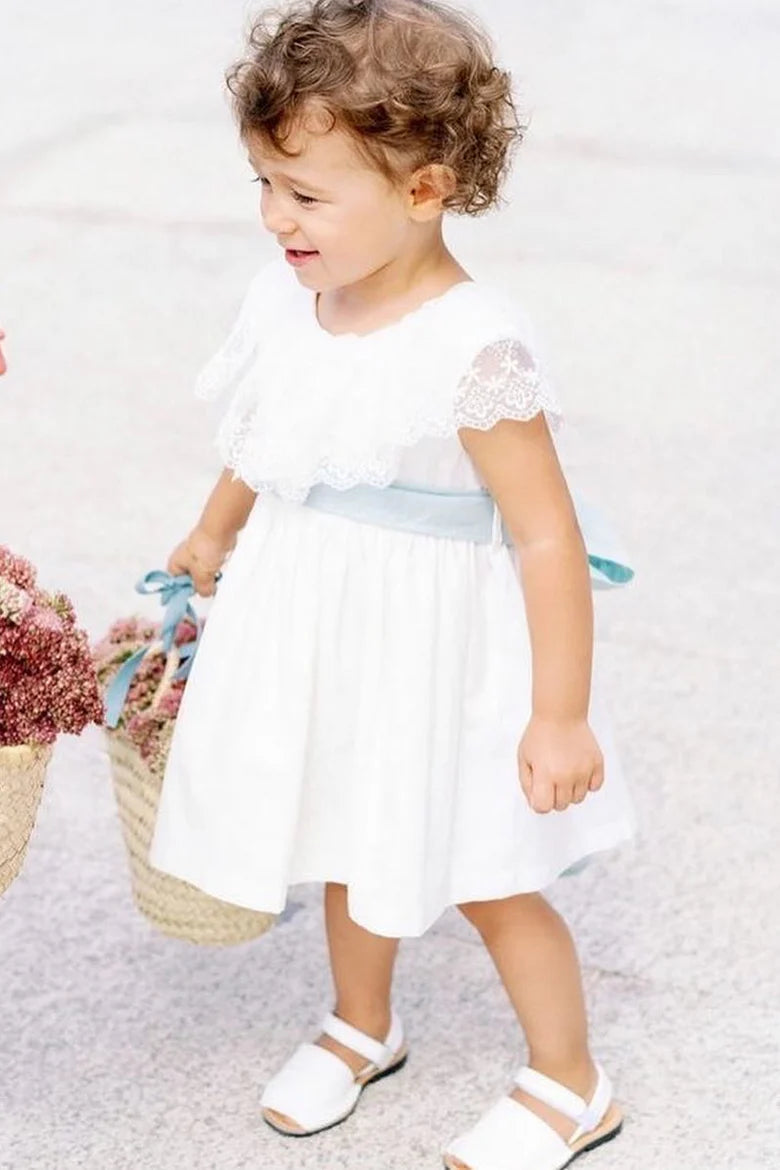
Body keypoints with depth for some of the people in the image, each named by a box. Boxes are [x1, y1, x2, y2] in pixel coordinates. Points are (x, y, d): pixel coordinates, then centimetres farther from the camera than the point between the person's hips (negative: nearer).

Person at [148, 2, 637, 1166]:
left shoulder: (473, 347, -27)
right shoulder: (288, 301, -6)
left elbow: (549, 536, -25)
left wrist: (560, 716, -23)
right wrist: (213, 536, 31)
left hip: (432, 648, -6)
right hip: (316, 633, 6)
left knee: (479, 876, 9)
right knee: (353, 849, 24)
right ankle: (362, 1026, 49)